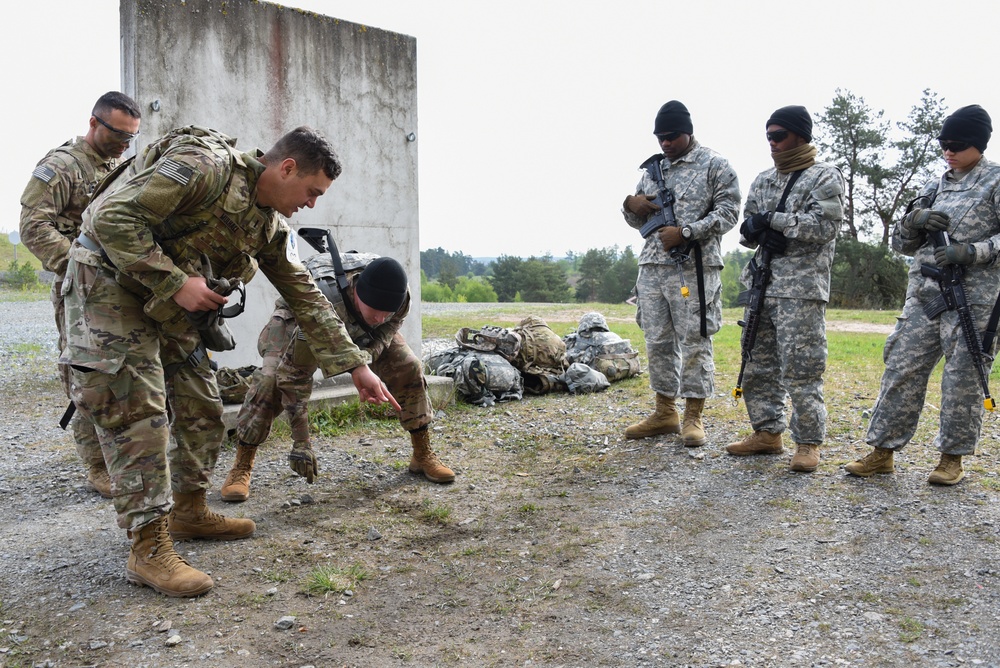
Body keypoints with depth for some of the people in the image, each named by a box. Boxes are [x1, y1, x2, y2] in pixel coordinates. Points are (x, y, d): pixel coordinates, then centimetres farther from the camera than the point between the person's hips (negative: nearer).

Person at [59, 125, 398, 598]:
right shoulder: (205, 167, -23)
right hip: (109, 281, -8)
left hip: (168, 303, 8)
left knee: (202, 408, 8)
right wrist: (176, 282, -26)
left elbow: (306, 298, 6)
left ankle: (189, 512, 25)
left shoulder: (269, 226, 3)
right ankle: (149, 550, -6)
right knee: (137, 412, -12)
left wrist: (357, 367, 4)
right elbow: (112, 218, -27)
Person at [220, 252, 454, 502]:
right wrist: (301, 443, -39)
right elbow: (293, 375, -42)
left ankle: (423, 455, 7)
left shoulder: (398, 295, -34)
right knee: (271, 379, -25)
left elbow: (383, 336, -14)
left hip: (356, 325, 4)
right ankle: (241, 467, -10)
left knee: (408, 367, -9)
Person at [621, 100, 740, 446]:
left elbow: (727, 212, -7)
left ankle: (693, 417, 8)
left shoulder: (714, 165, 1)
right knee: (657, 341, 8)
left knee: (694, 341, -2)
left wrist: (685, 232, -18)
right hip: (652, 265, 6)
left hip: (694, 267, -6)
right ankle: (664, 414, 19)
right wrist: (630, 205, -1)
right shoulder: (652, 168, 18)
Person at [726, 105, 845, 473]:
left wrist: (773, 219, -14)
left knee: (801, 368, -7)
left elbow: (824, 225, -15)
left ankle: (808, 442, 3)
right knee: (759, 363, 10)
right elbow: (747, 228, 16)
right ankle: (767, 432, 22)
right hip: (761, 283, 7)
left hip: (802, 288, -7)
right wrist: (755, 230, -8)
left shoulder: (825, 177, -3)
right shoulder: (763, 179, 17)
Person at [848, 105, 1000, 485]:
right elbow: (902, 243, 15)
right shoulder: (934, 187, 16)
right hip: (923, 293, 5)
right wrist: (915, 219, -5)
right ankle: (883, 451, 7)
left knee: (962, 377, 0)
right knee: (902, 369, 1)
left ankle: (953, 458, 13)